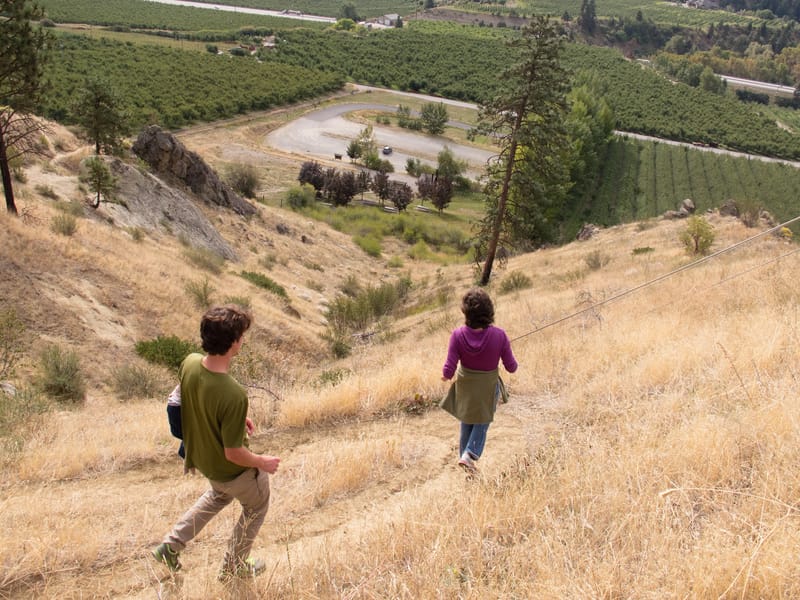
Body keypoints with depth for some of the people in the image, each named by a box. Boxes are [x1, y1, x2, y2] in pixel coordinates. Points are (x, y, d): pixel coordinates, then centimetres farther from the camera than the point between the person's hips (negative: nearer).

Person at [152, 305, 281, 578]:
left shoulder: (189, 363, -20)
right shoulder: (234, 395, -40)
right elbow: (233, 453, -30)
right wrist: (262, 462, -11)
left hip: (200, 457, 7)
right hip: (233, 470, -6)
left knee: (220, 494, 37)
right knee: (256, 507, 25)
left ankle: (171, 545, 37)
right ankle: (234, 567, 42)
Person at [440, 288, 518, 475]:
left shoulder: (458, 335, -25)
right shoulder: (499, 335, -26)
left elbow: (449, 369, -22)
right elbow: (511, 367, -15)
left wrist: (445, 376, 1)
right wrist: (513, 361, 8)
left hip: (465, 386, 1)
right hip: (488, 387, -1)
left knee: (466, 423, 26)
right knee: (482, 422, 25)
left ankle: (464, 455, 38)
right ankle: (470, 454, 8)